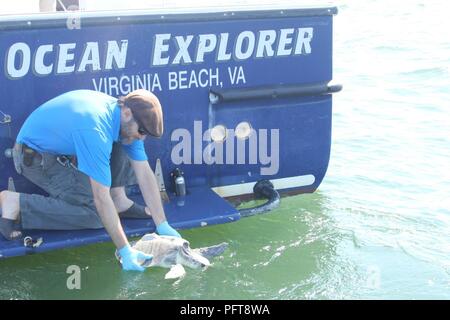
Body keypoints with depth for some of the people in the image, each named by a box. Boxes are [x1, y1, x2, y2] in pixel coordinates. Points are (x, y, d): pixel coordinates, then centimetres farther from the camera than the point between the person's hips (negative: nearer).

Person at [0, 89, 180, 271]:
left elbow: (145, 173, -6)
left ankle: (120, 201, 0)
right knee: (95, 214, -18)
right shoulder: (95, 130, -36)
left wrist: (163, 226, -9)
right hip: (35, 156, -8)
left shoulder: (127, 122, -10)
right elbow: (102, 198, -36)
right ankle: (16, 204, -14)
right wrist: (125, 251, -33)